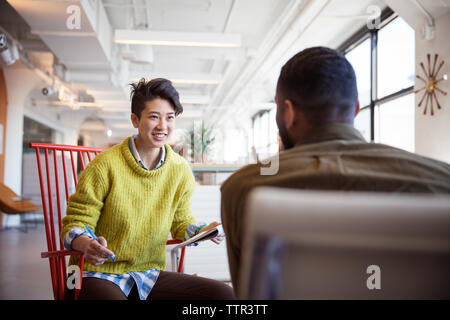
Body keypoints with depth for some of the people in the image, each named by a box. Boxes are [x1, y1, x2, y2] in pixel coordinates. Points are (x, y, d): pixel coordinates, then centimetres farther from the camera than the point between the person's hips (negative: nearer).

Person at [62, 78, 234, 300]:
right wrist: (88, 245, -30)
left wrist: (203, 231, -7)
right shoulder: (105, 165, -12)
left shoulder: (180, 170, 3)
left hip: (149, 274, 5)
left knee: (224, 294, -15)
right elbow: (75, 225, -8)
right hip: (100, 274, -4)